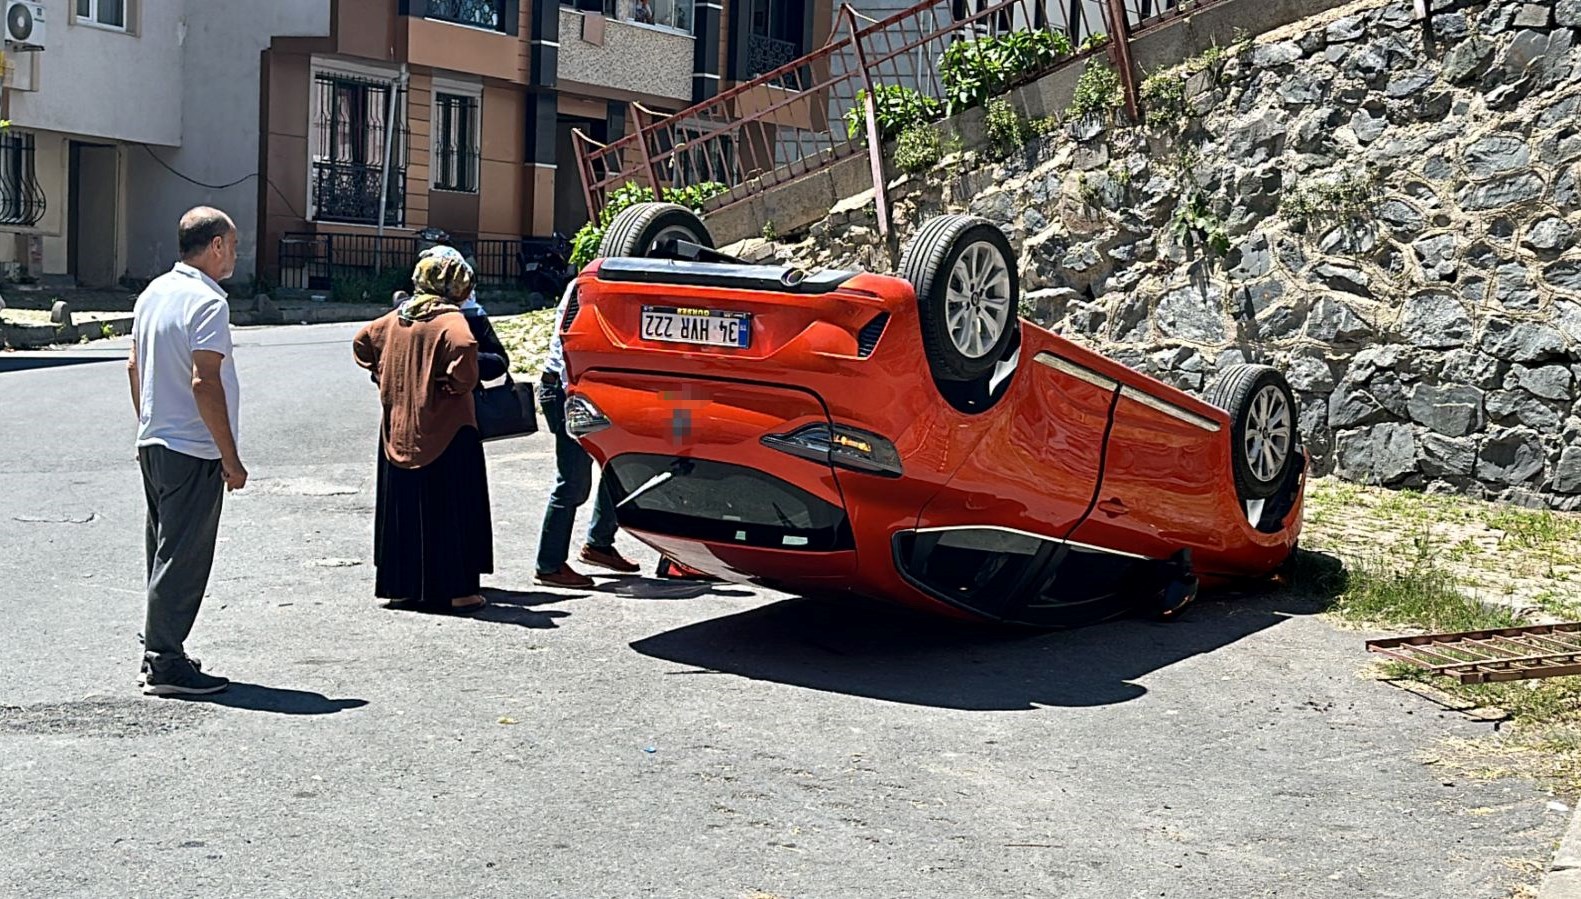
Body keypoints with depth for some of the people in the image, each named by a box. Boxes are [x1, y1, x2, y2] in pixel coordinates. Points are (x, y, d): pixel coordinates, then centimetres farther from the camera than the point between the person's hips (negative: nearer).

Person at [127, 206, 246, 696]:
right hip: (193, 453, -9)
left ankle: (157, 652, 24)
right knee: (183, 558, -2)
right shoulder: (207, 302, -17)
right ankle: (165, 664, 2)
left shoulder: (153, 292, 11)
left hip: (153, 445, 9)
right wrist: (231, 458, -18)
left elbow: (134, 366, 17)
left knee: (164, 552, 17)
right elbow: (204, 382, -22)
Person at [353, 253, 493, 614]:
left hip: (398, 432, 6)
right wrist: (460, 383, -15)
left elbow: (362, 342, 20)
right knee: (450, 510, 1)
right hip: (446, 432, -6)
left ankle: (402, 586, 20)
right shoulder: (450, 320, -12)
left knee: (404, 508, 13)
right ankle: (455, 590, 3)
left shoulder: (396, 317, 9)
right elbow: (464, 348, -31)